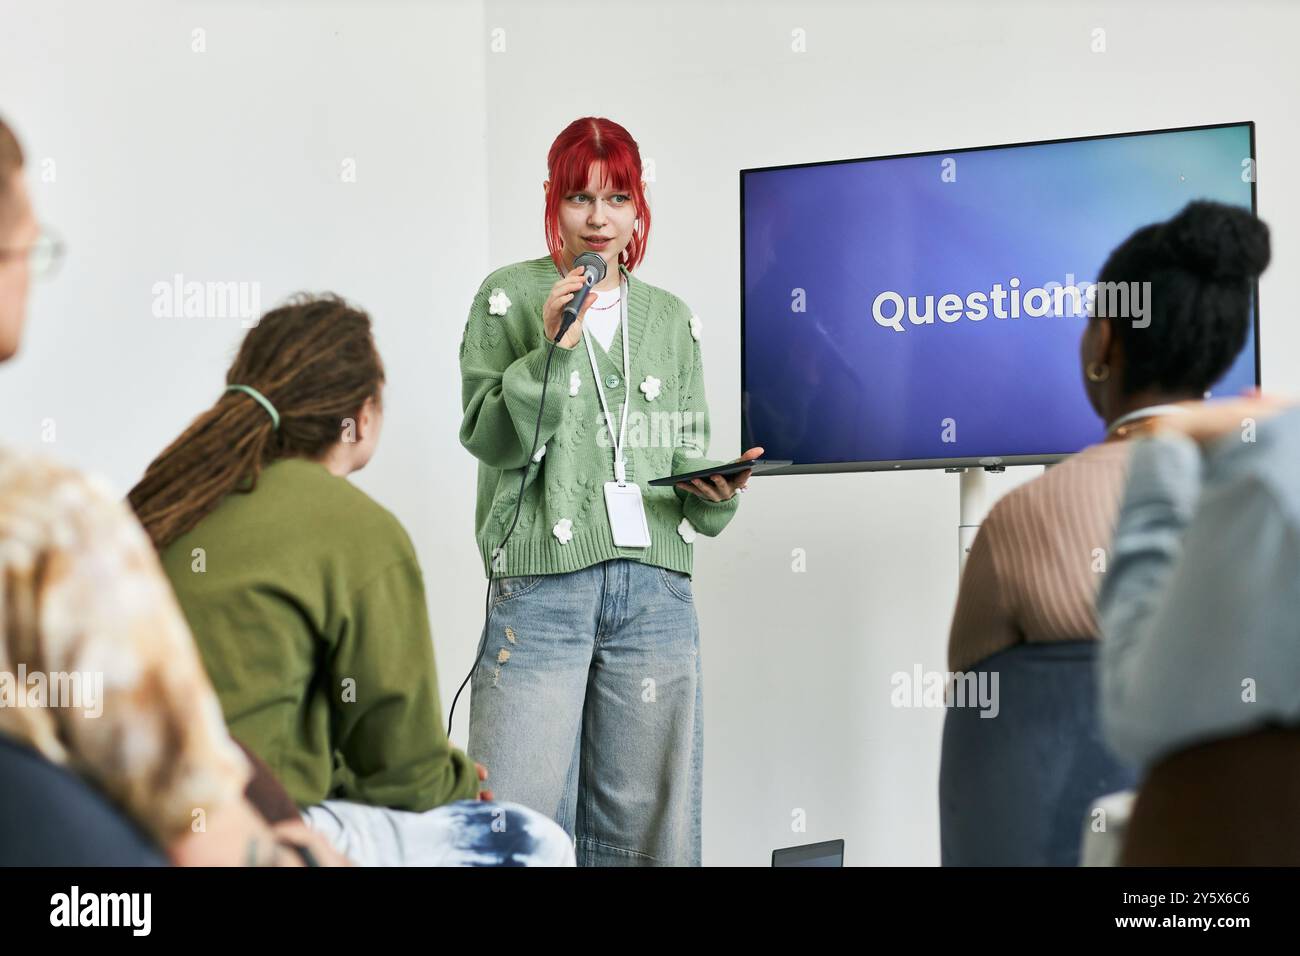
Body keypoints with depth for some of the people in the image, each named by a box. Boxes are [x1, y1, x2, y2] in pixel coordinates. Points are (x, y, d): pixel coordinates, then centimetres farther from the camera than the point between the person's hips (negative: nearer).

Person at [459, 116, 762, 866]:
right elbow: (488, 437, -3)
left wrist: (715, 494, -4)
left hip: (655, 587, 4)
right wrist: (552, 348, -14)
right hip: (540, 580, -3)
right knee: (523, 813, -9)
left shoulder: (672, 319, 17)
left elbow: (689, 460, 18)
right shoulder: (509, 297, 6)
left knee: (644, 818, 3)